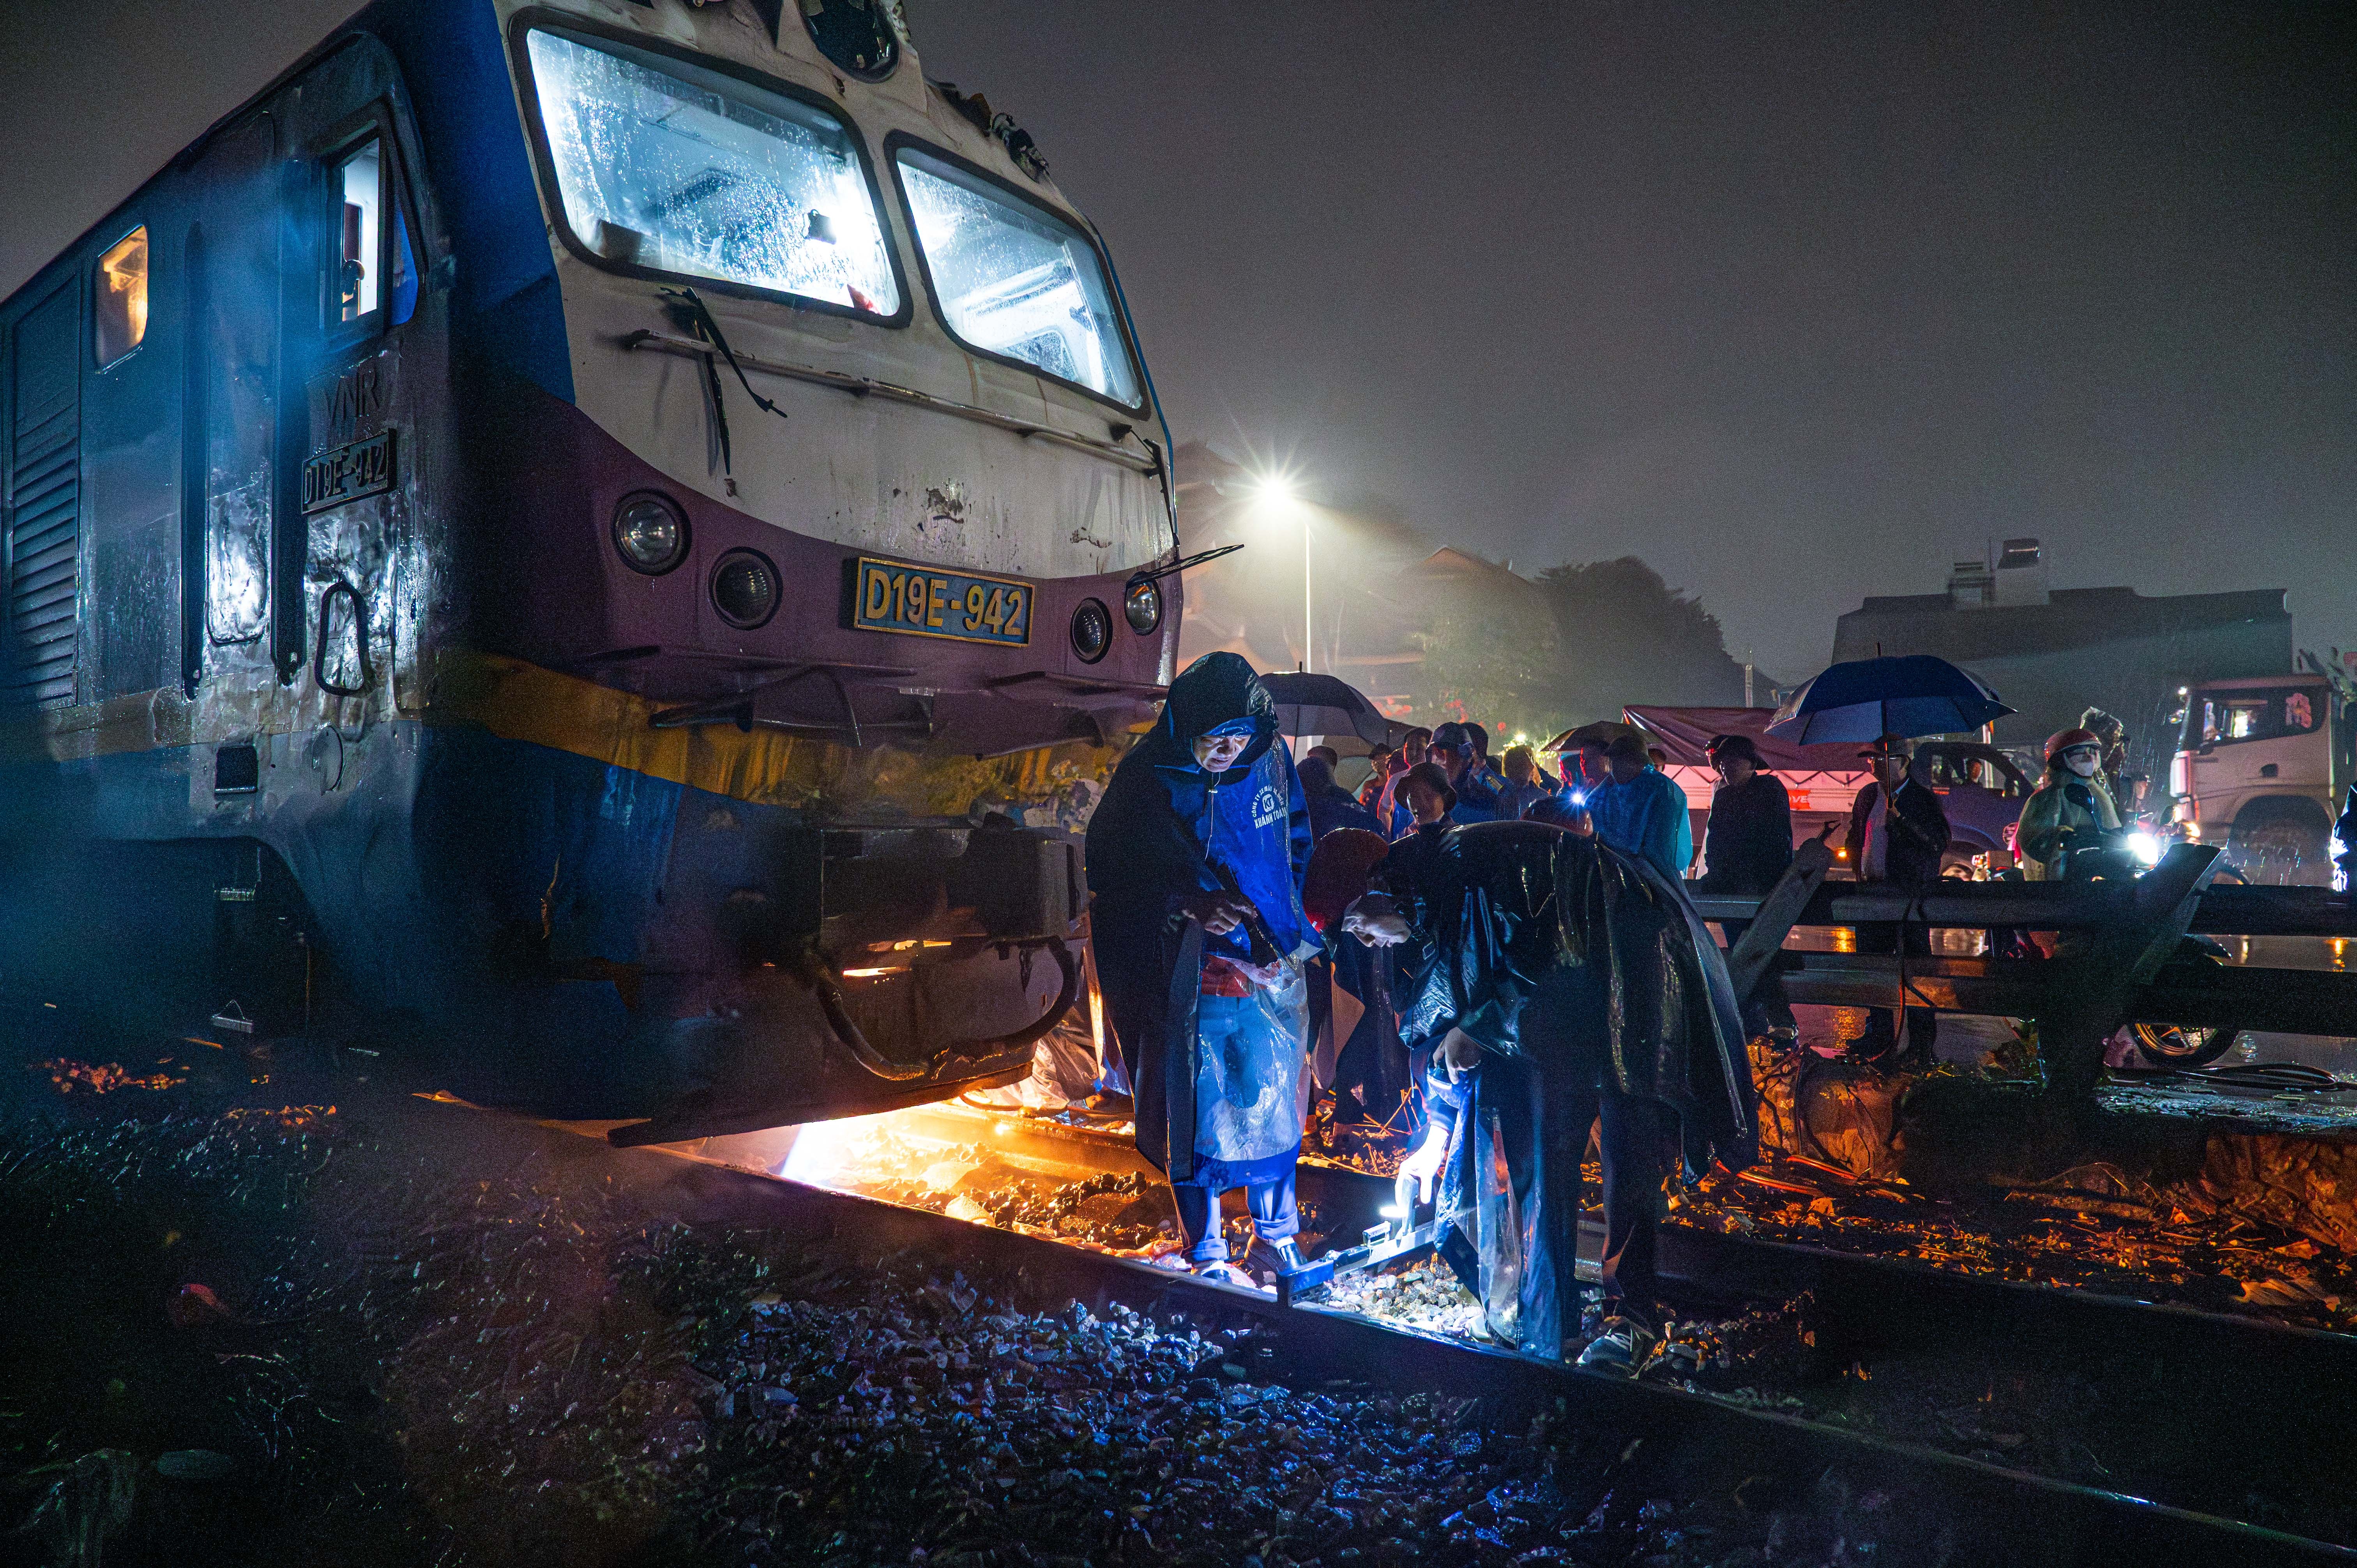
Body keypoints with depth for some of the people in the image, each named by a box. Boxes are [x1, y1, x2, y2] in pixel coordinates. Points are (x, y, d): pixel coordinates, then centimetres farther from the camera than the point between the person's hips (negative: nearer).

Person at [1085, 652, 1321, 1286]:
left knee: (1273, 1101, 12)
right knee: (1198, 1110, 6)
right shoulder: (1148, 778, -11)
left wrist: (1286, 931, 4)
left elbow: (1296, 846, 12)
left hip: (1269, 967, 3)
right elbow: (1112, 865, -9)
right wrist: (1188, 902, -24)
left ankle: (1277, 1230, 33)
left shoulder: (1270, 762, -1)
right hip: (1187, 969, -3)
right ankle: (1207, 1252, 24)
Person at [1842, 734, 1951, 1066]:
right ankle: (1880, 1035, 22)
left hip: (1911, 893, -6)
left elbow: (1940, 844, -16)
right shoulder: (1868, 795, 13)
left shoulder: (1925, 798, -6)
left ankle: (1922, 1042, 7)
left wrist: (1900, 820, -25)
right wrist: (1860, 869, 11)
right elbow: (1855, 838, 25)